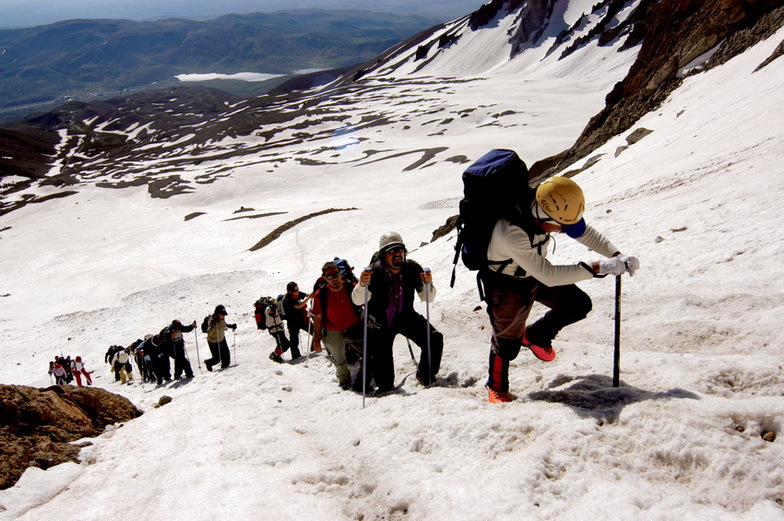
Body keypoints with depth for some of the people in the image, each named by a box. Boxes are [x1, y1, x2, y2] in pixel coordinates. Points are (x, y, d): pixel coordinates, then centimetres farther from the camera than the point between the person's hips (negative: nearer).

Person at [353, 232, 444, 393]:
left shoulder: (413, 269, -16)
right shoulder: (375, 272, -23)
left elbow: (427, 298, -7)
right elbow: (358, 300, -28)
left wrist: (428, 284, -29)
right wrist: (362, 285, -49)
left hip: (406, 316, 2)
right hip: (380, 322, -2)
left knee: (435, 339, -10)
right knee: (381, 358, 2)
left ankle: (426, 376, 13)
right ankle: (385, 388, 32)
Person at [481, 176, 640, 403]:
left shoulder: (546, 208, -23)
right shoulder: (509, 232, -43)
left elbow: (584, 231, -8)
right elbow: (548, 275, -40)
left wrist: (616, 255, -22)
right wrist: (597, 268, -39)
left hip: (534, 273, 6)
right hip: (506, 284, -6)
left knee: (579, 305, 4)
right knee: (507, 341, 5)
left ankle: (534, 335, 29)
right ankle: (496, 387, 33)